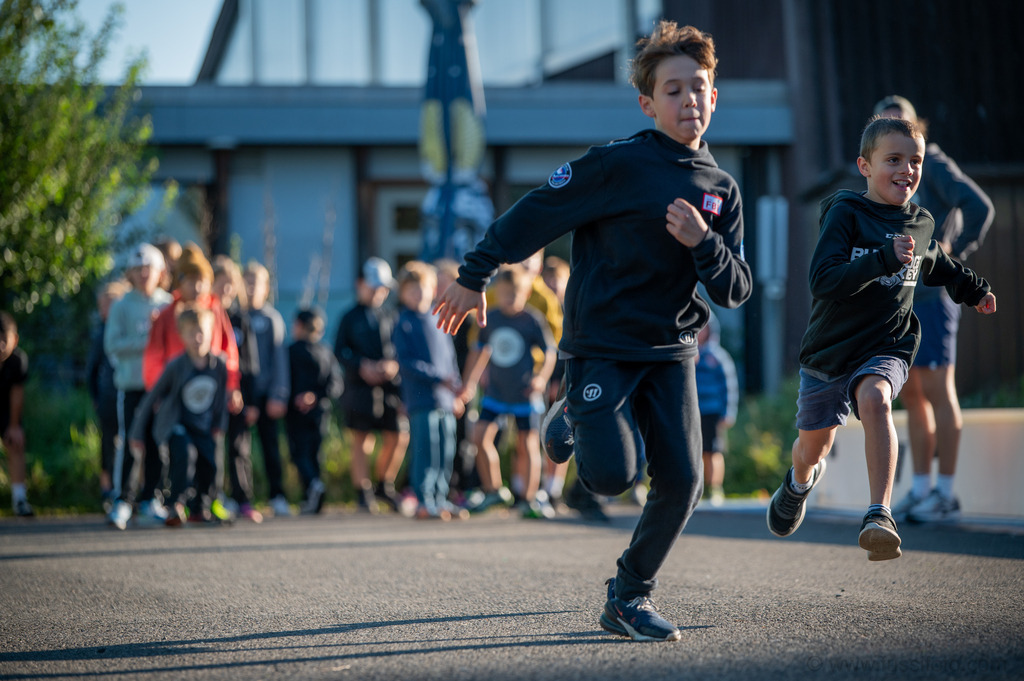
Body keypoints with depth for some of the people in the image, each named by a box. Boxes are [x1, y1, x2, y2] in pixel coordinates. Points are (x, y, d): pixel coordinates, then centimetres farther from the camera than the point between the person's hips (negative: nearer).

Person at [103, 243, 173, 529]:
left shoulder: (169, 304, 9)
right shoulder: (121, 306, 2)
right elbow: (113, 345, -4)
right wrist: (145, 341, -12)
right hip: (131, 384, -2)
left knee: (159, 444, 3)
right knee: (130, 443, -10)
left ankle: (151, 501, 13)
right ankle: (122, 501, -4)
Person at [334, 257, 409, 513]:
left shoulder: (390, 317, 13)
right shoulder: (350, 318, 7)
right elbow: (340, 351, 1)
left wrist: (394, 364, -11)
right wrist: (361, 366, -14)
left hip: (390, 385, 2)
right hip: (359, 385, -2)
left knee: (399, 437, -3)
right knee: (361, 441, -1)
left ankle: (384, 486, 17)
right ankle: (363, 492, 9)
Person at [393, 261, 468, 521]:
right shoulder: (404, 323, -3)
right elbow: (407, 362, -10)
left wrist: (457, 392, 16)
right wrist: (439, 377, -16)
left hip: (445, 399, 6)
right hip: (421, 398, -6)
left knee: (446, 451, 6)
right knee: (425, 449, -9)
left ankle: (440, 498, 14)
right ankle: (425, 501, -4)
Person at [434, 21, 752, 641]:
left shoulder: (722, 191, 8)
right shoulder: (617, 165, -9)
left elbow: (737, 290, 6)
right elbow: (534, 215, -4)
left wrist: (703, 242, -14)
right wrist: (475, 278, -1)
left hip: (671, 351, 5)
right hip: (601, 345, -5)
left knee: (682, 480, -7)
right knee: (613, 475, -17)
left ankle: (631, 597, 12)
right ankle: (572, 422, 20)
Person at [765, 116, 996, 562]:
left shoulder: (920, 224, 3)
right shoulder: (845, 214, -13)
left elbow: (936, 266, 28)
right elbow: (823, 282, -26)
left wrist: (973, 289, 40)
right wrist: (885, 258, -36)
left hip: (886, 348, 1)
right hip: (828, 350, -1)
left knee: (874, 399, -32)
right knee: (813, 444, 14)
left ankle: (879, 514, -39)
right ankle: (801, 482, 53)